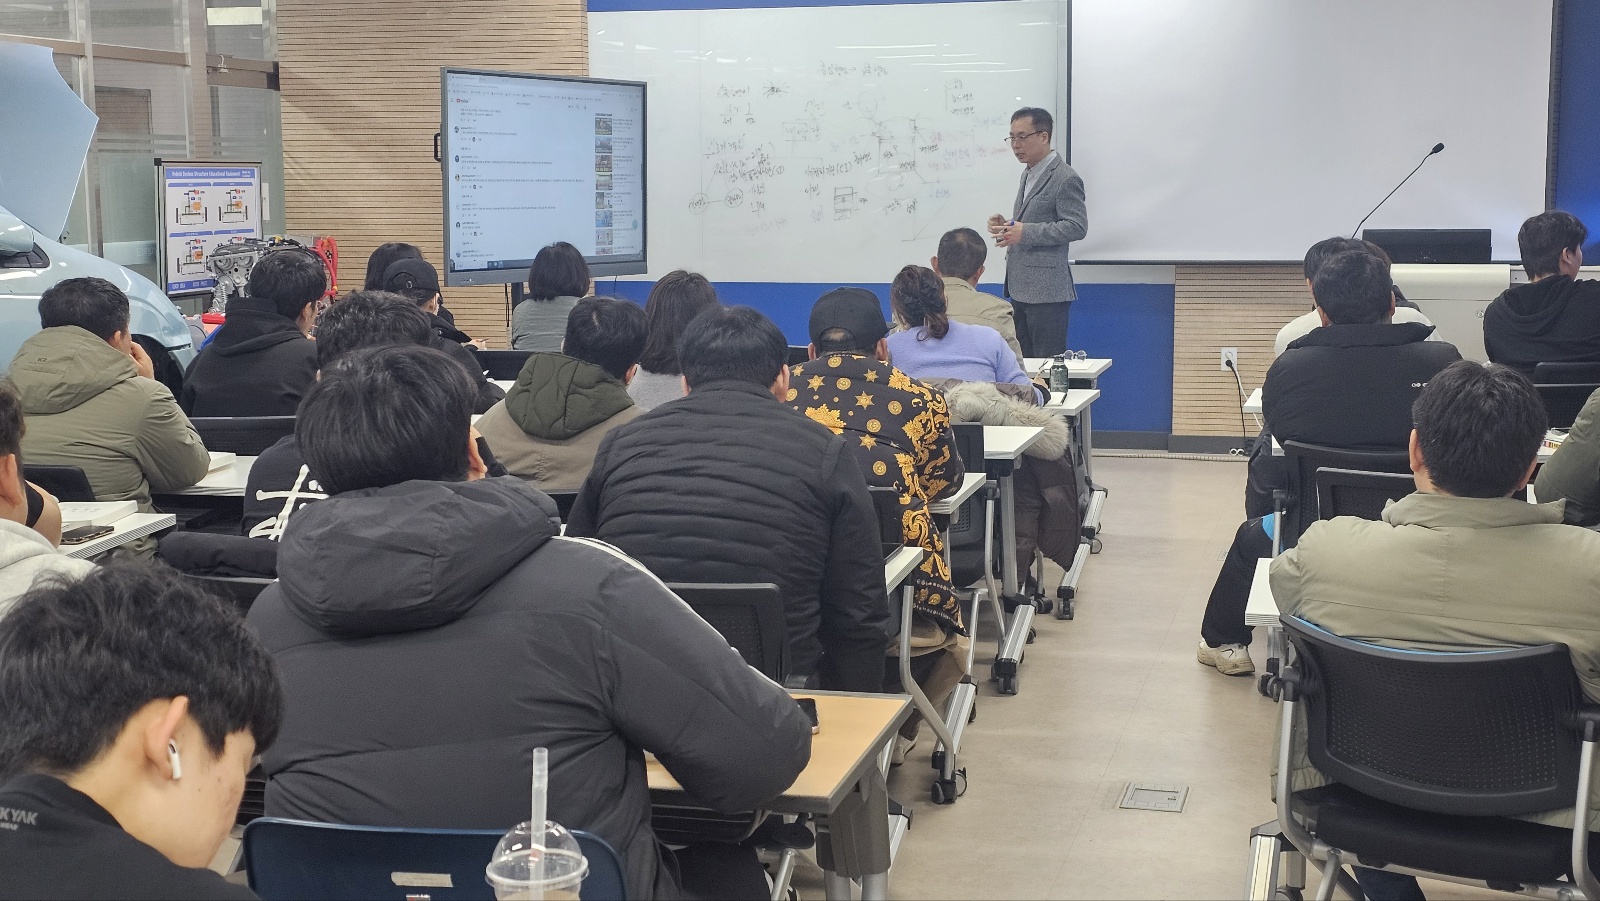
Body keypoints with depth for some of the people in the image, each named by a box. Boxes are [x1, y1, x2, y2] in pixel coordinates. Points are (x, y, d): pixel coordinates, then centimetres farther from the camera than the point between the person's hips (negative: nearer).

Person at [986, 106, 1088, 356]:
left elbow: (1077, 227, -17)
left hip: (1047, 291, -9)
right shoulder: (1029, 174, 19)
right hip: (1020, 289, 9)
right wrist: (1008, 226, 6)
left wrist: (1025, 232, -22)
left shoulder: (1065, 178, -11)